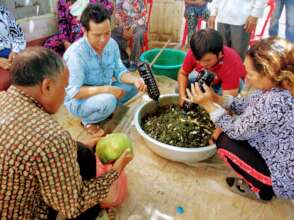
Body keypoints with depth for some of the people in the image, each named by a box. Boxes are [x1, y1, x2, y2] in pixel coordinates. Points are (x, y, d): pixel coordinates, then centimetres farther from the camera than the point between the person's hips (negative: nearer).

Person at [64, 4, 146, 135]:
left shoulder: (111, 43, -11)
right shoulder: (76, 54, -30)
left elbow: (119, 71, -5)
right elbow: (74, 92, -29)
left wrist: (134, 79, -26)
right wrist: (107, 89, -33)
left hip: (103, 92, 7)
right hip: (78, 100, -6)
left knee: (133, 85, -5)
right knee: (108, 101, -34)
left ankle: (107, 108, 11)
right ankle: (88, 121, -3)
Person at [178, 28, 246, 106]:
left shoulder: (231, 62, -42)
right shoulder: (194, 53, -31)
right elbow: (182, 73, -14)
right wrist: (182, 96, -28)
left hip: (230, 80, -3)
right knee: (180, 89, -14)